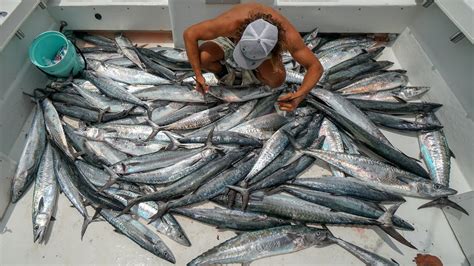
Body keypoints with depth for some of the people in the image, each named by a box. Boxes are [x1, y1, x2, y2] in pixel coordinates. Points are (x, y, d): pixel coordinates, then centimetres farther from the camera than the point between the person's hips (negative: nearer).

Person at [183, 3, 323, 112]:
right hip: (230, 38, 0)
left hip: (262, 49, 1)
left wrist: (299, 95, -48)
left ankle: (250, 74, 8)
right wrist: (198, 75, -35)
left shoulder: (288, 35, -40)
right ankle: (224, 75, 6)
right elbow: (189, 34, -32)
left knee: (277, 80, -28)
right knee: (202, 57, -30)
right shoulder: (232, 23, -42)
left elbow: (316, 67, -31)